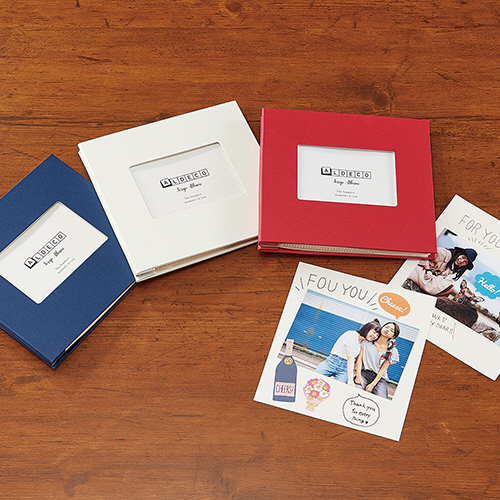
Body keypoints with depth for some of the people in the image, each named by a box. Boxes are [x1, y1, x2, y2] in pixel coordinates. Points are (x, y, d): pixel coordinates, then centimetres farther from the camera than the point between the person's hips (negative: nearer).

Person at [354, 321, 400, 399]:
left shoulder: (392, 351, 4)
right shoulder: (367, 342, 8)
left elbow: (383, 369, -1)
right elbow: (359, 358, 5)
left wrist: (372, 384, -11)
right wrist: (358, 376, -9)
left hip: (379, 378, 1)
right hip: (364, 372, 0)